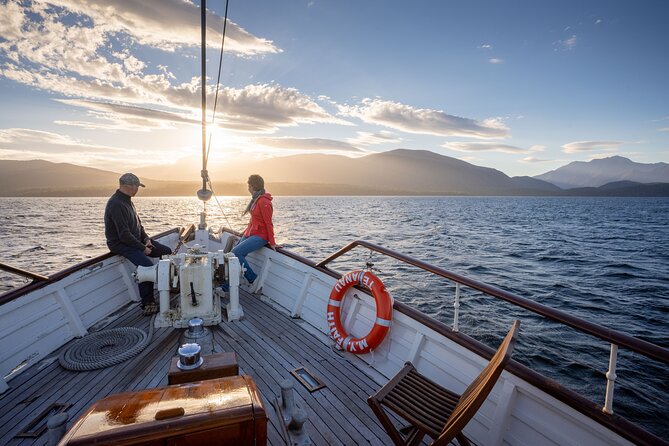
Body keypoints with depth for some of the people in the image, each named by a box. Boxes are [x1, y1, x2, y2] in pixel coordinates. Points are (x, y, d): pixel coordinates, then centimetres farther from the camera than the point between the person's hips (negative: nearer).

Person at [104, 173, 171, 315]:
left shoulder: (127, 200, 11)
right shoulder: (116, 204, -21)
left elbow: (138, 224, 18)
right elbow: (124, 235, -25)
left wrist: (146, 238, 2)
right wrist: (142, 248, -19)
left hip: (136, 239, 10)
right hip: (121, 244, -10)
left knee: (167, 251, 2)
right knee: (147, 265, -30)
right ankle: (147, 303, -18)